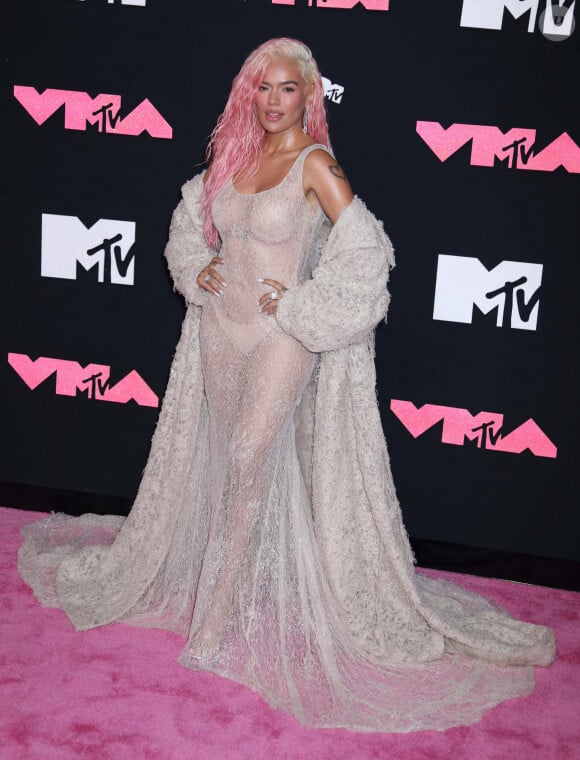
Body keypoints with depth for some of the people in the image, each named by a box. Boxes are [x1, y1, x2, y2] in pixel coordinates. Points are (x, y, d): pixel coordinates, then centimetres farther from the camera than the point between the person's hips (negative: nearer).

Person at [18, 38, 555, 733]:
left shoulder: (315, 163, -10)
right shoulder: (236, 154, 8)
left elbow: (363, 254, -17)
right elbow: (193, 221, 24)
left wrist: (296, 305, -15)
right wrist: (199, 269, 6)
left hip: (281, 340, -6)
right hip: (221, 330, 6)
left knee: (251, 462, -7)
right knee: (215, 461, 14)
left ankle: (219, 623, 4)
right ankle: (230, 582, 34)